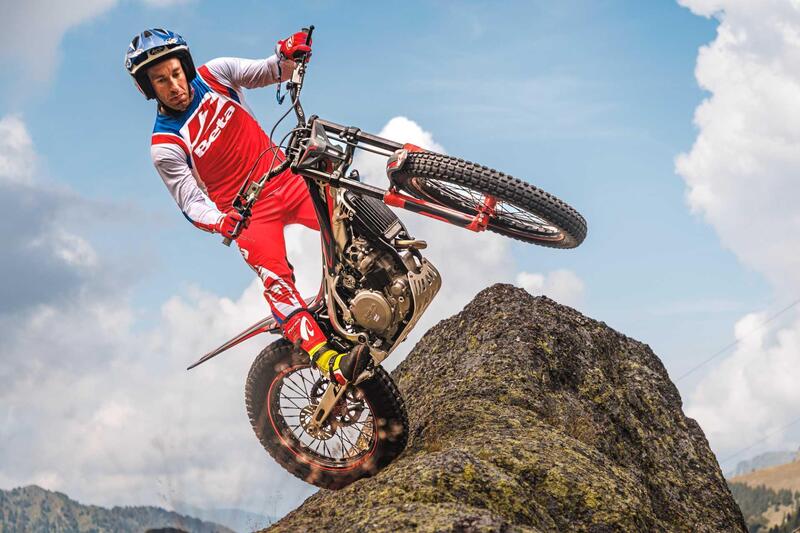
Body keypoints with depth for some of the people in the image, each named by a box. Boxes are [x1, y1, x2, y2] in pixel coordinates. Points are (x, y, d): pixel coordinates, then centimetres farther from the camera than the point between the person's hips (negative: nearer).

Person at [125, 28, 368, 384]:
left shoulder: (214, 75, -2)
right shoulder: (165, 147, -11)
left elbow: (273, 72, 1)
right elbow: (192, 202, -11)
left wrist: (288, 55, -22)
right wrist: (218, 222, -32)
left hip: (285, 178, 4)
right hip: (248, 213, -4)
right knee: (275, 281, -27)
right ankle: (331, 363, -40)